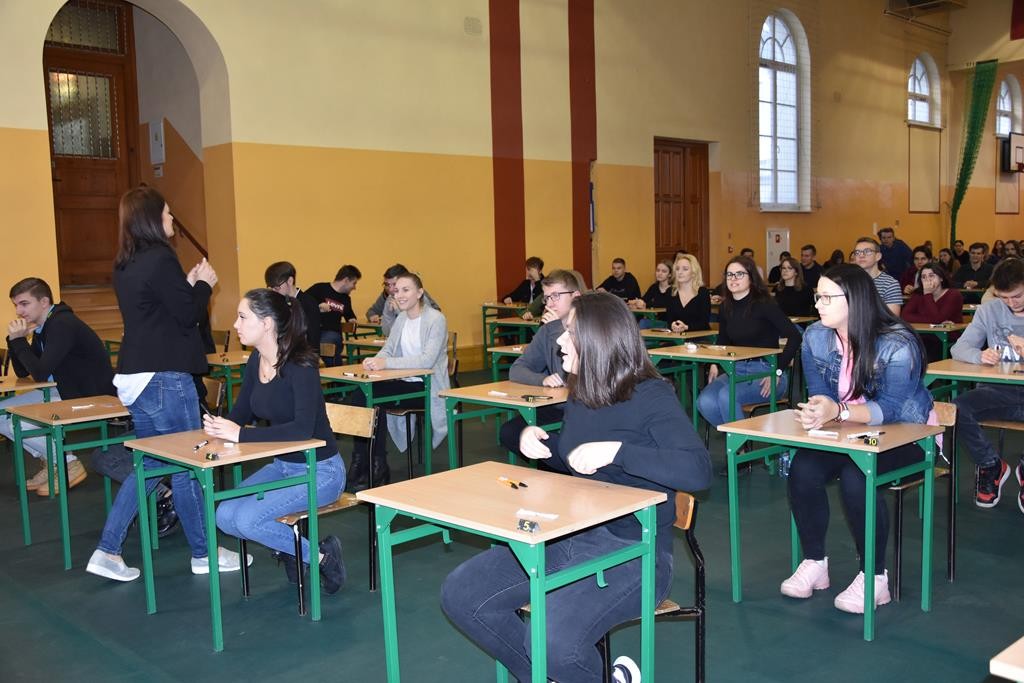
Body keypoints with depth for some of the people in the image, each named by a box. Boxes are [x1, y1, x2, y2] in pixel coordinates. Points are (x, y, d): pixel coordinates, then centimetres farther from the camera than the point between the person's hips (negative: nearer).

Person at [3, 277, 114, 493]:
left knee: (16, 421, -18)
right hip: (66, 393, 10)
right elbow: (22, 372, 12)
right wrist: (14, 340, -2)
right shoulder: (42, 328, 9)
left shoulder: (62, 325, -21)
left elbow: (40, 373, -25)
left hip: (93, 398, -10)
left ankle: (68, 464, -1)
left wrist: (19, 341, -16)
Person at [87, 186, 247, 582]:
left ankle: (108, 551, 15)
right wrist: (204, 283, 1)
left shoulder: (125, 265, 12)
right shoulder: (160, 259, -15)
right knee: (187, 464, 3)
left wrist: (188, 285, 12)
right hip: (165, 376, -9)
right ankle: (203, 554, 15)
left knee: (149, 463, 16)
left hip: (135, 376, 9)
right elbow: (188, 315, -14)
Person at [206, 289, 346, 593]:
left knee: (247, 518, -20)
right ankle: (291, 546, 13)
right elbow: (240, 414, 7)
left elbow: (303, 428, -32)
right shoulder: (255, 361, 1)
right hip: (281, 465, 8)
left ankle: (319, 555, 0)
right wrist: (218, 426, -16)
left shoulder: (300, 365, -22)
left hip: (319, 470, -7)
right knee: (225, 516, -9)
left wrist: (241, 434, -31)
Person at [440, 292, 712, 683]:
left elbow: (698, 471, -26)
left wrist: (616, 450, -30)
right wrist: (537, 439, 6)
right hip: (568, 536, 8)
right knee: (460, 595, -6)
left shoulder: (650, 397, -12)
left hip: (632, 550, -7)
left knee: (552, 639, -32)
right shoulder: (581, 396, 9)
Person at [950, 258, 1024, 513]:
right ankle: (992, 465, 1)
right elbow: (959, 348, 1)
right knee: (957, 408, -29)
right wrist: (979, 355, -24)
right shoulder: (988, 311, 6)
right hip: (998, 391, 2)